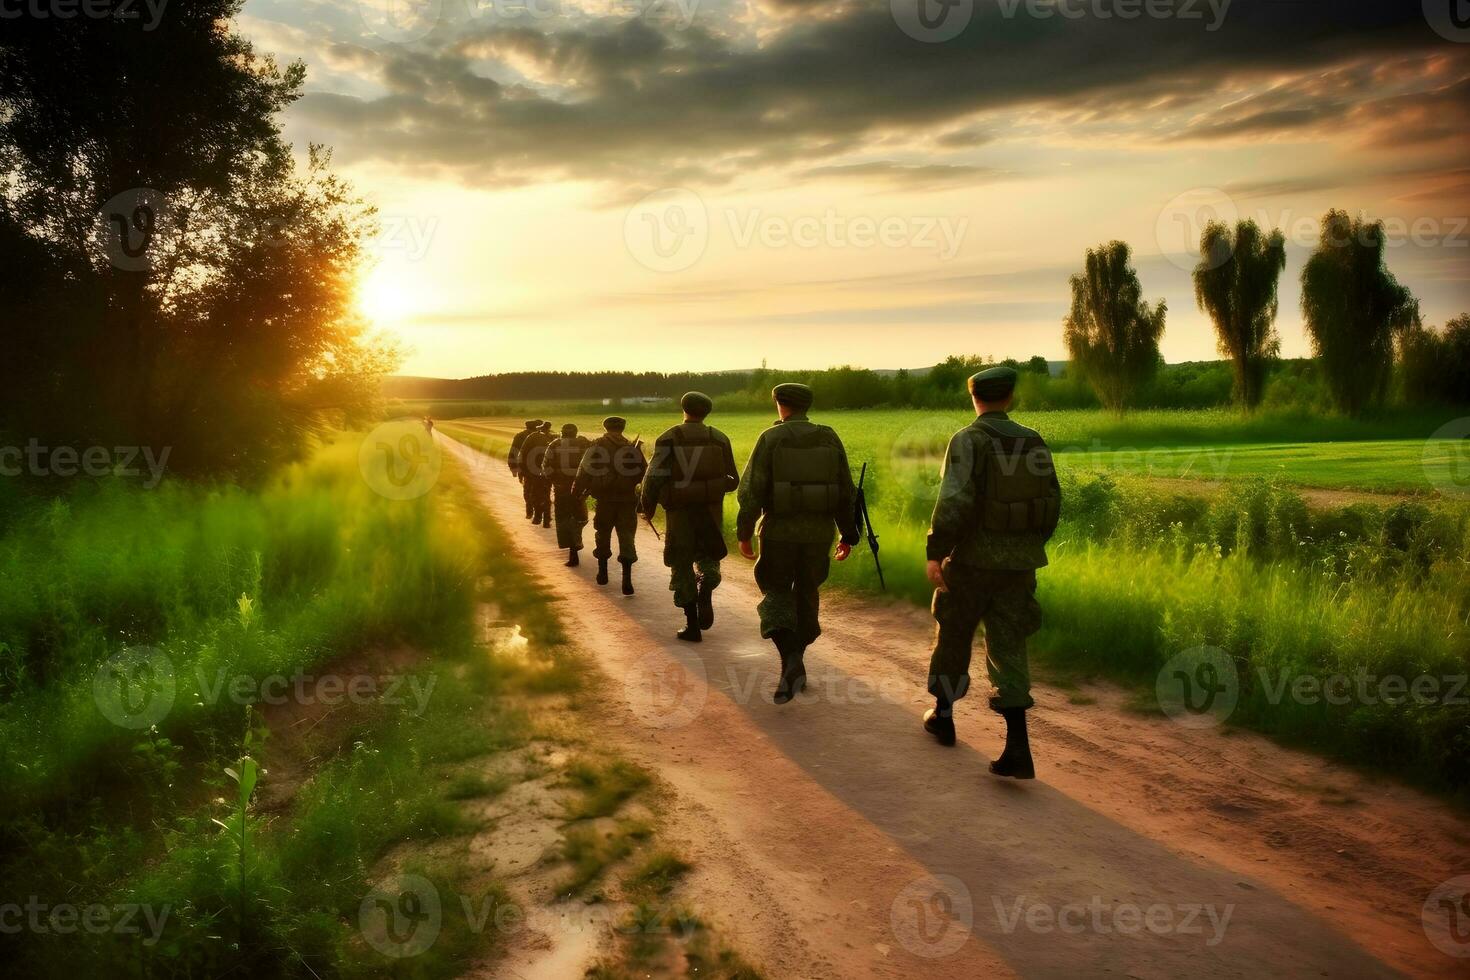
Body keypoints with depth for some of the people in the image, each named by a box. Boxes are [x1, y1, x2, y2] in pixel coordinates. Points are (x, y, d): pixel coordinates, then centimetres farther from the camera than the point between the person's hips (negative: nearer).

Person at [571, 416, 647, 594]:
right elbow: (644, 474, 3)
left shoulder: (597, 445, -1)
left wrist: (577, 491, 2)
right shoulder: (632, 447, 4)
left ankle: (602, 573, 27)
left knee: (603, 535, 17)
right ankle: (627, 578, -11)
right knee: (626, 537, 0)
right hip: (627, 499, 0)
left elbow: (585, 472, -5)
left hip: (604, 499, 0)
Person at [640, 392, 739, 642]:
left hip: (679, 511, -2)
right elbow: (732, 480, 5)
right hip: (711, 509, 2)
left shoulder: (668, 439, -4)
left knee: (682, 565, 10)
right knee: (708, 557, 21)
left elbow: (654, 478, -10)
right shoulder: (719, 438, 3)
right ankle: (705, 597, -9)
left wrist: (648, 506, 5)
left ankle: (692, 625, 8)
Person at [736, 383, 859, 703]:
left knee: (777, 594, 10)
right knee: (806, 596, 19)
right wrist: (848, 535, 11)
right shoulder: (829, 438, 4)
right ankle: (795, 664, 27)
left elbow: (752, 489, -11)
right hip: (819, 533, 3)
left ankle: (791, 662, -12)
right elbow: (846, 492, 3)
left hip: (779, 531, -3)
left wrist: (744, 532, -3)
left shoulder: (771, 438, -5)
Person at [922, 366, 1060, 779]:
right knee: (1007, 649, 2)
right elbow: (1052, 502, 11)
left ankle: (943, 715, 33)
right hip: (1019, 563, 4)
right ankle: (1017, 747, -9)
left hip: (972, 560, -4)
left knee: (953, 636, 17)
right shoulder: (1033, 442, 7)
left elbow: (954, 499, -22)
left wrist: (935, 552, -19)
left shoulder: (968, 440, -11)